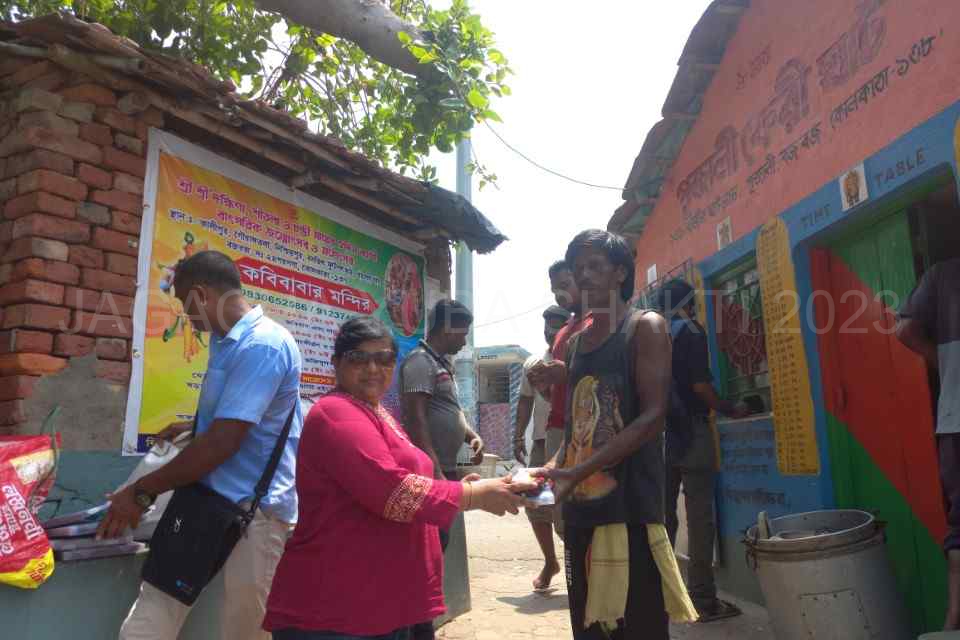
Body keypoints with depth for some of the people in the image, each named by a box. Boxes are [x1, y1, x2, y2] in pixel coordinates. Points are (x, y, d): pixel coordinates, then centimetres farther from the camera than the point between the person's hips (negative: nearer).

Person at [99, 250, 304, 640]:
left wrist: (141, 493, -13)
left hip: (253, 511, -9)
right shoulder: (226, 342, 14)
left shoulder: (262, 345, -19)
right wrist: (194, 427, 35)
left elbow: (224, 442, -23)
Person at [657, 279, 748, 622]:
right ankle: (703, 598, 2)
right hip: (691, 432, -6)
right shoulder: (690, 331, -4)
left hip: (661, 433, 7)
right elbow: (700, 384, -13)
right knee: (700, 515, -2)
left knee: (663, 516, 10)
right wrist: (729, 410, 1)